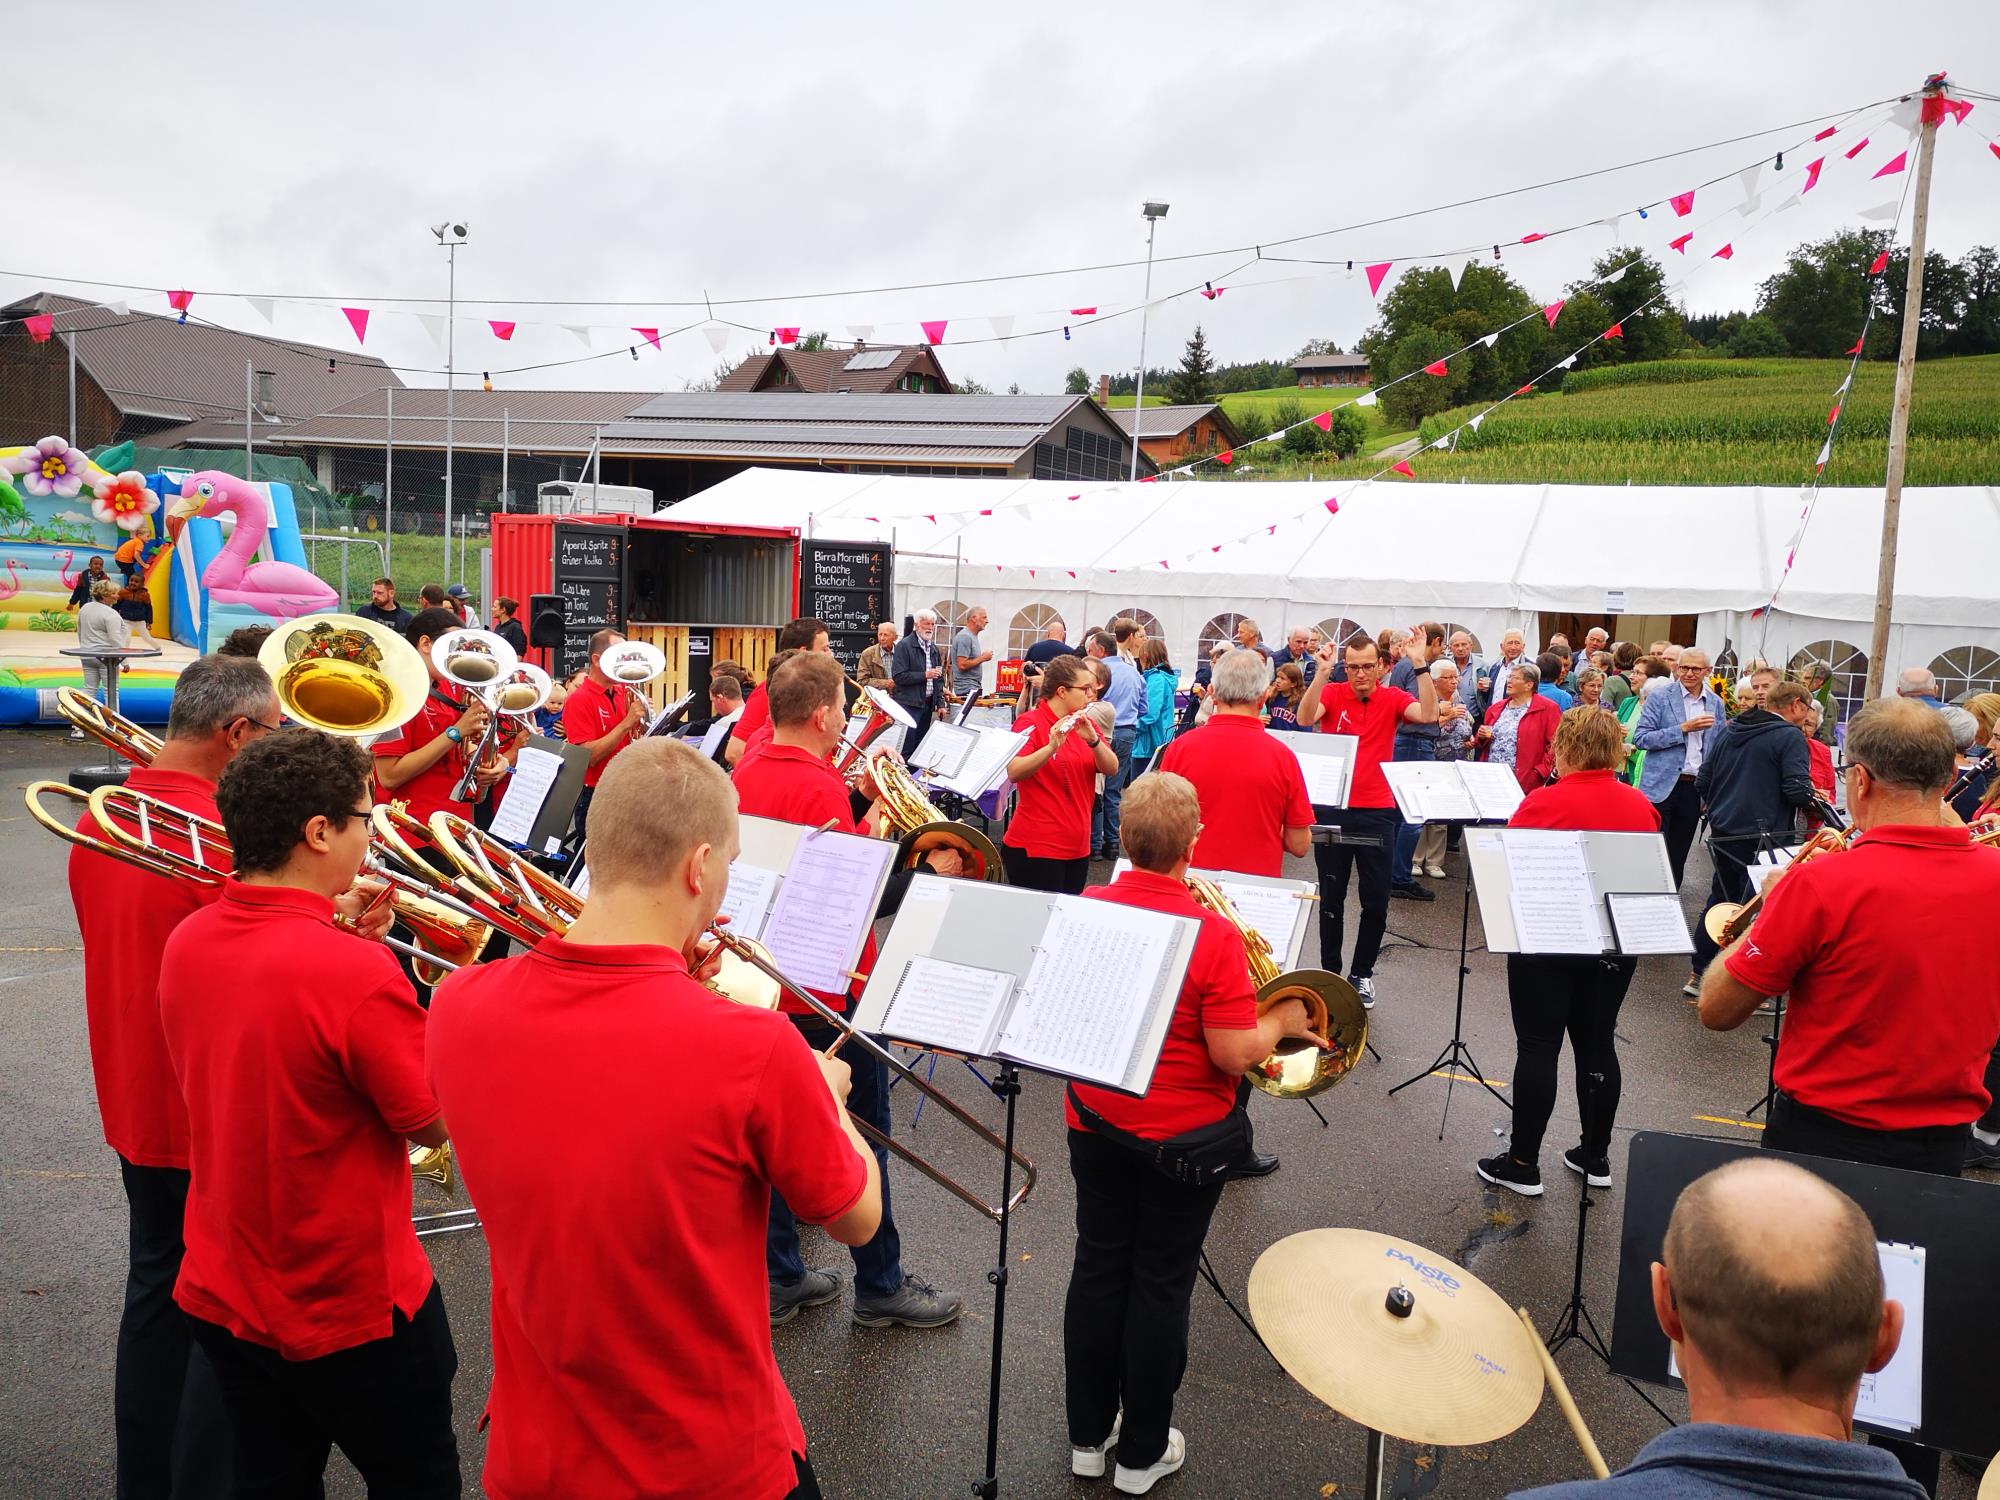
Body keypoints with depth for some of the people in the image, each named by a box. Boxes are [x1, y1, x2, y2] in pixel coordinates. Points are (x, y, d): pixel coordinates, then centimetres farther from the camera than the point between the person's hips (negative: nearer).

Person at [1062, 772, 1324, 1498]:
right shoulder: (1213, 935, -24)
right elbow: (1234, 1056, -22)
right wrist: (1282, 1020, -3)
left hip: (1096, 1124, 4)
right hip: (1183, 1136, -4)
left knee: (1098, 1268, 17)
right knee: (1161, 1283, 11)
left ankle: (1088, 1436, 33)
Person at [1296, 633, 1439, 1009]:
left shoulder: (1392, 699, 1)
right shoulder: (1331, 693, -2)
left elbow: (1428, 714, -15)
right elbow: (1305, 717, -20)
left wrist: (1421, 667, -22)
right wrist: (1322, 671, -28)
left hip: (1377, 811, 1)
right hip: (1333, 808, -1)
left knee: (1376, 901, 5)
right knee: (1331, 897, 9)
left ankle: (1361, 973, 21)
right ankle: (1330, 972, 21)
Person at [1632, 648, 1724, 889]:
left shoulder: (1716, 704, 10)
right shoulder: (1659, 698, -3)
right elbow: (1641, 738, -11)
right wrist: (1684, 728, -17)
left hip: (1695, 788, 4)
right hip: (1661, 787, -4)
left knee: (1678, 858, 10)